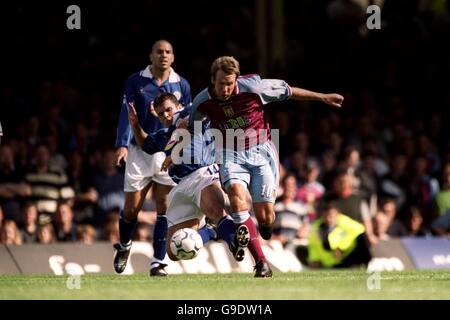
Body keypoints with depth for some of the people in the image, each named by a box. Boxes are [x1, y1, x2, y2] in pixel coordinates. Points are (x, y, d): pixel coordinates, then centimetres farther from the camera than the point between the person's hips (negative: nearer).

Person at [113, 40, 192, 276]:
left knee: (165, 208, -7)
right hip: (140, 152, -1)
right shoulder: (135, 82, -1)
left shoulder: (181, 86, 5)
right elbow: (127, 115, -5)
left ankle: (157, 262, -3)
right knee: (131, 209, 2)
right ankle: (124, 247, 31)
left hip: (168, 153, 1)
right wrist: (122, 145, -18)